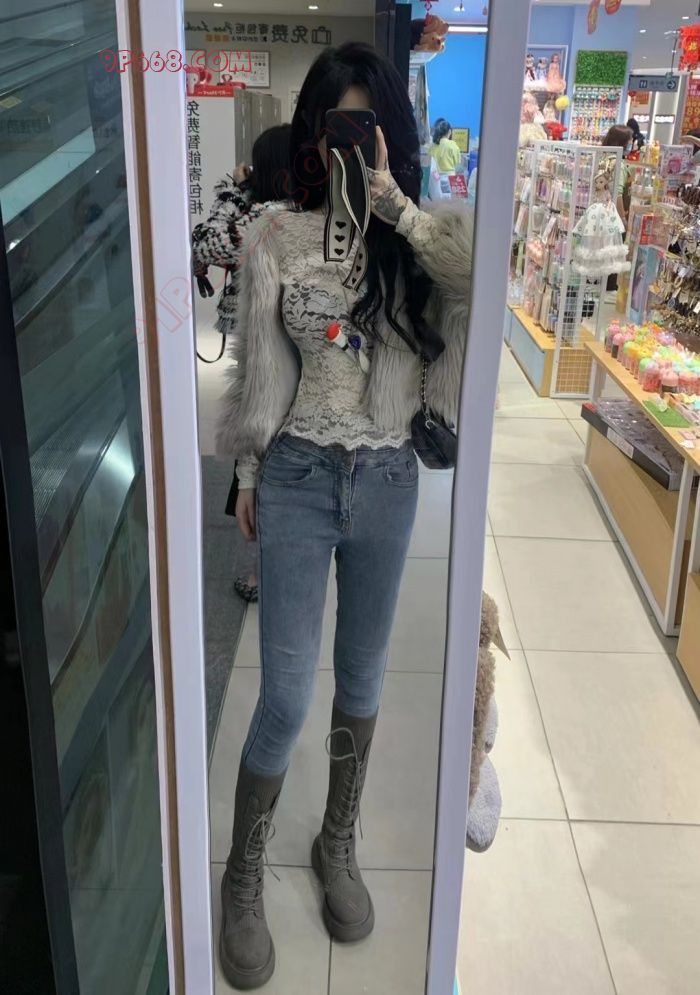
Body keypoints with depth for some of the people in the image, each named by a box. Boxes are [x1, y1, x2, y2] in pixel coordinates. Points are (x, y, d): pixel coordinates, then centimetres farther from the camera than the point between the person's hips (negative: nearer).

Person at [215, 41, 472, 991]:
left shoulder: (425, 236, -1)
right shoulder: (275, 237, -4)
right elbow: (256, 368, 2)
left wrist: (392, 199, -28)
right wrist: (249, 473, 5)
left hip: (387, 480, 2)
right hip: (298, 476, -2)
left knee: (363, 677, 16)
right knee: (286, 693, -1)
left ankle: (338, 844, 39)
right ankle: (243, 877, 23)